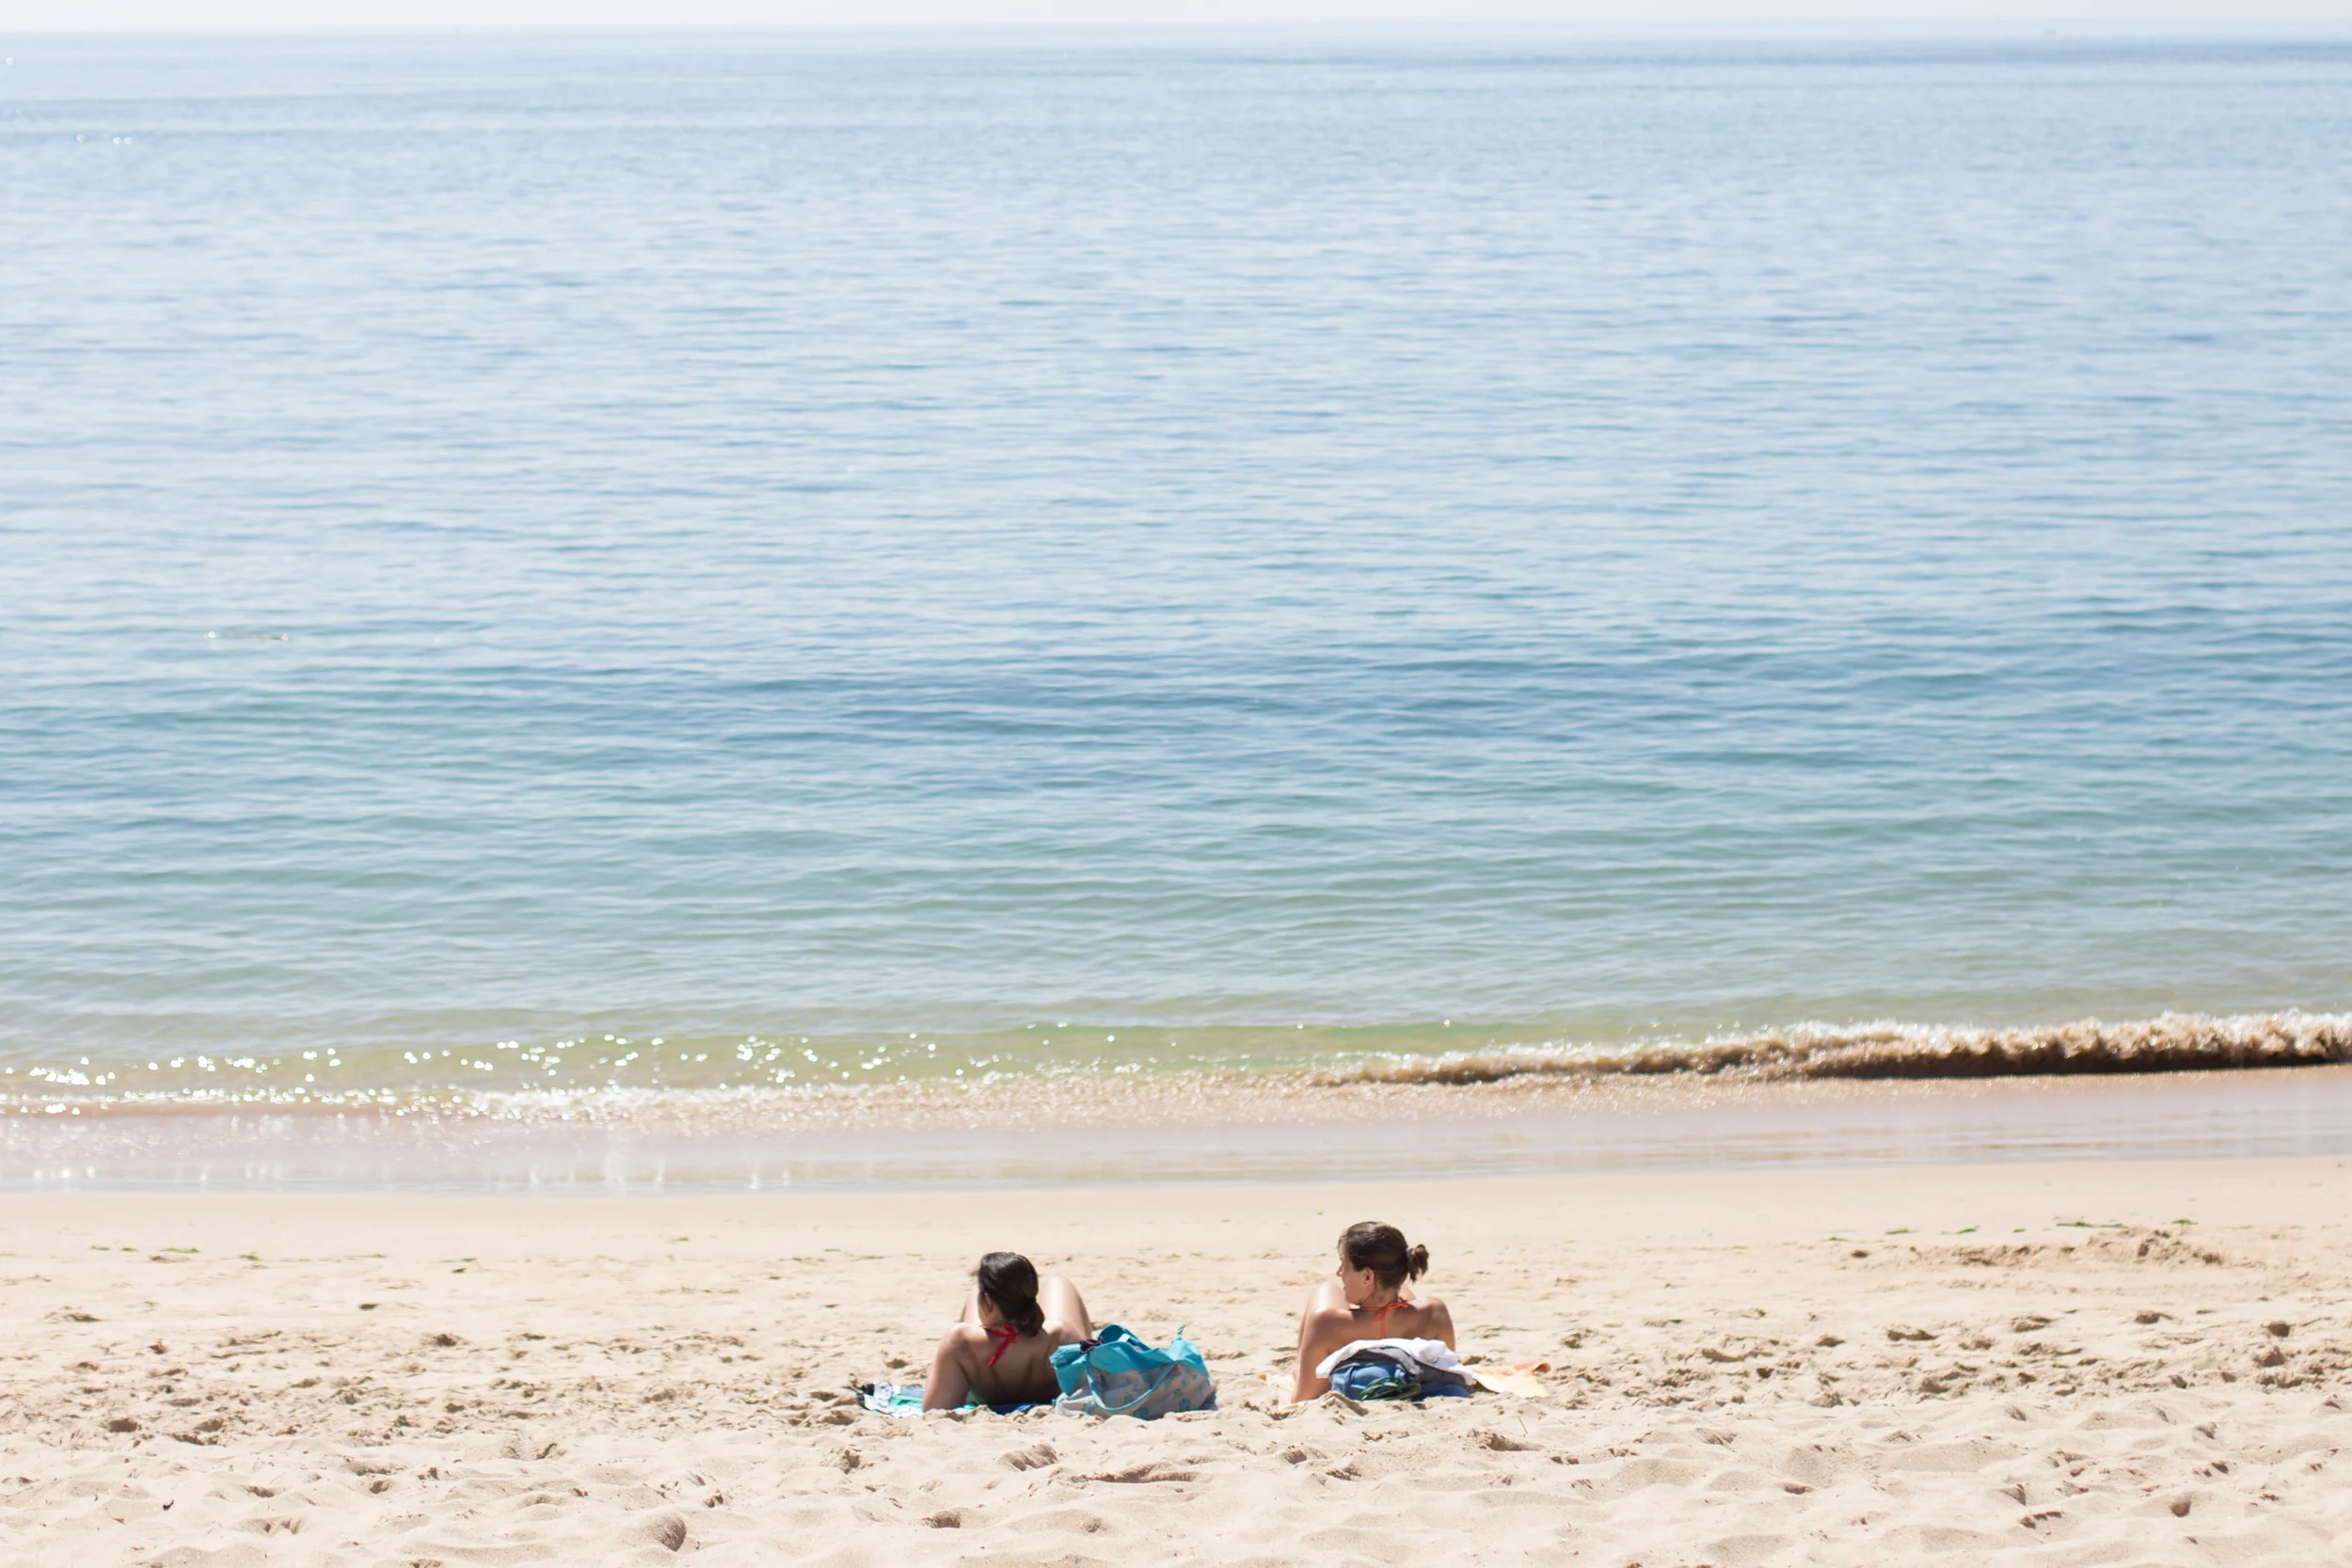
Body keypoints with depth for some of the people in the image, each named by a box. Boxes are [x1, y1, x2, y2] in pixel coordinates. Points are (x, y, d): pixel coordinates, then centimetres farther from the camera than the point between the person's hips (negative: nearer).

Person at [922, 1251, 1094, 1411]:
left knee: (980, 1288, 25)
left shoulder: (959, 1340, -44)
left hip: (986, 1399, 0)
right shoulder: (1061, 1335, -43)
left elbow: (934, 1408, -36)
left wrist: (937, 1366, -16)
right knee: (1055, 1283, 25)